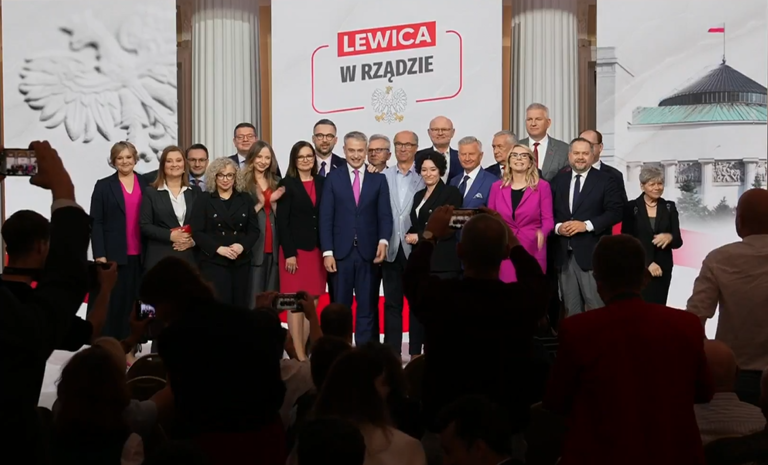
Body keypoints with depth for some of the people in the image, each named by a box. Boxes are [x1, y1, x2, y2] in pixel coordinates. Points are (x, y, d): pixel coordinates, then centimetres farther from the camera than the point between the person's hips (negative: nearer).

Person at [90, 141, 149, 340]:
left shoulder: (146, 184, 9)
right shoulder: (103, 186, 3)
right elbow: (95, 223, -1)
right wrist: (99, 255, -9)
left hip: (140, 255, 2)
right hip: (113, 255, -2)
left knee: (135, 303, 6)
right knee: (112, 303, 0)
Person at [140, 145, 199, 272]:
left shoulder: (194, 193, 12)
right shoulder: (151, 192, 4)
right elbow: (144, 226, -2)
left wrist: (193, 241, -8)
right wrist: (170, 236, -14)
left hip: (189, 258, 2)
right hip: (160, 259, -2)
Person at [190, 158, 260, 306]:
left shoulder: (245, 199, 11)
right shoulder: (204, 199, 3)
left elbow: (254, 230, 8)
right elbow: (196, 232, -4)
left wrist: (242, 246, -11)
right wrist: (218, 248, -15)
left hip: (241, 261, 3)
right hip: (214, 262, -3)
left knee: (240, 305, 5)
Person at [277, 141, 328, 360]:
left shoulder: (323, 183, 10)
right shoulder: (287, 184, -2)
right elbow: (282, 221, -7)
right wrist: (289, 253, -13)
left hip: (317, 250, 4)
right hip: (295, 249, -4)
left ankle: (303, 350, 14)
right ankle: (299, 356, -1)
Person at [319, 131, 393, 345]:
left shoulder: (379, 179, 8)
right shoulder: (333, 178, 6)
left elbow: (385, 215, 3)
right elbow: (326, 218, 1)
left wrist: (383, 240, -16)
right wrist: (327, 251, -7)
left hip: (368, 252, 1)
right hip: (341, 251, 0)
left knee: (367, 306, 5)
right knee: (340, 306, 5)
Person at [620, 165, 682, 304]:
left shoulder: (669, 207, 7)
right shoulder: (631, 207, -1)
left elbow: (678, 241, 4)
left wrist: (669, 237, -20)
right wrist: (647, 263, -11)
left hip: (662, 268, 2)